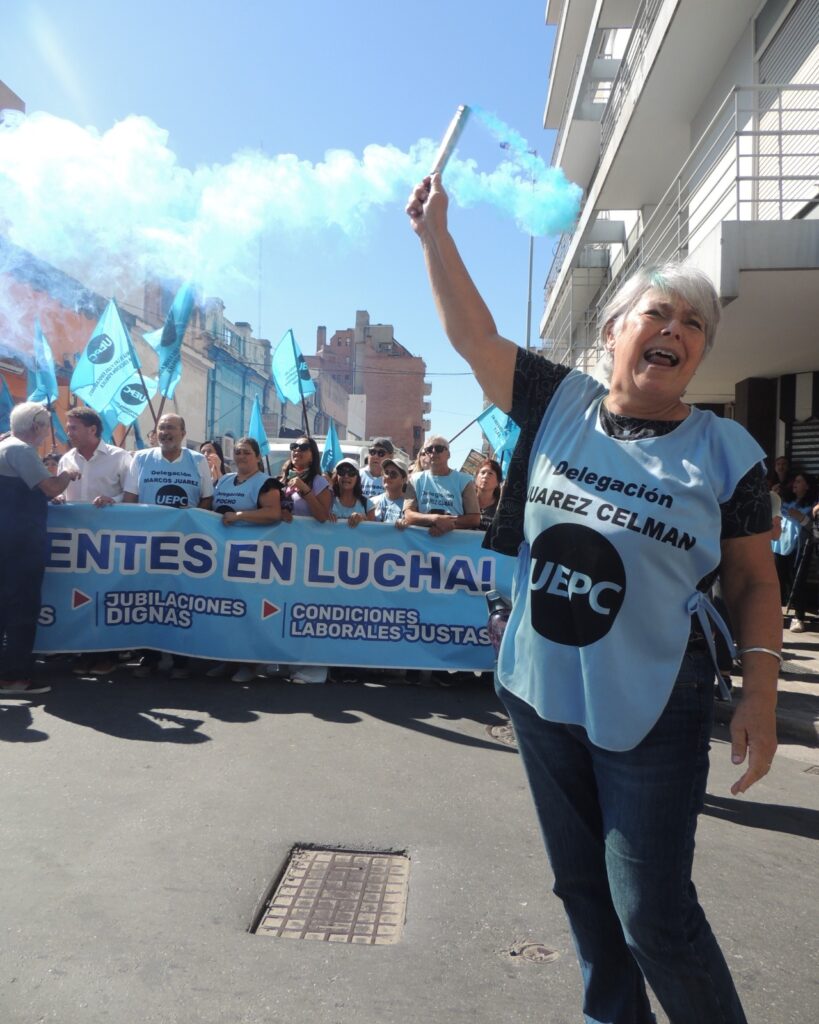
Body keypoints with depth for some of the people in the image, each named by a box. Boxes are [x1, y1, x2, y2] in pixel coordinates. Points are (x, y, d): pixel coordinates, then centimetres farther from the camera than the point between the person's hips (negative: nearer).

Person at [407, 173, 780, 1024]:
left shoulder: (726, 451, -3)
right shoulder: (560, 404, 0)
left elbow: (753, 581, 0)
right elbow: (473, 334, 1)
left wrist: (759, 696, -7)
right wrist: (434, 234, -1)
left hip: (652, 712, -3)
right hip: (541, 695, 3)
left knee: (653, 912, 2)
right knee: (582, 888, 20)